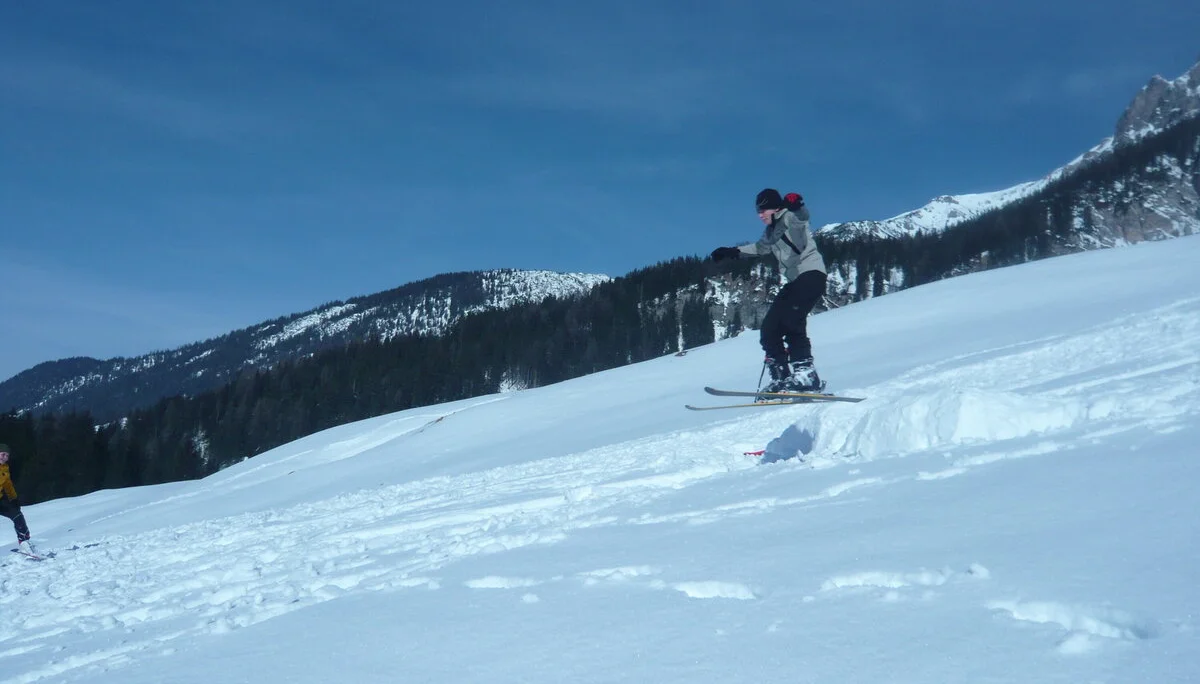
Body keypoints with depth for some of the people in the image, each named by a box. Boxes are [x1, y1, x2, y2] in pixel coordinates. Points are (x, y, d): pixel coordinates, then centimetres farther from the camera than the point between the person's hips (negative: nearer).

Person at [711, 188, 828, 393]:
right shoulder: (771, 231, 20)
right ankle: (781, 378, 0)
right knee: (769, 329, 1)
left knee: (791, 320, -27)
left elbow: (802, 216, -30)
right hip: (795, 280, 10)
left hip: (811, 273, -10)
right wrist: (733, 252, 37)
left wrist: (795, 206, -50)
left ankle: (806, 375, -29)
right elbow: (760, 247, 40)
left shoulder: (791, 217, -5)